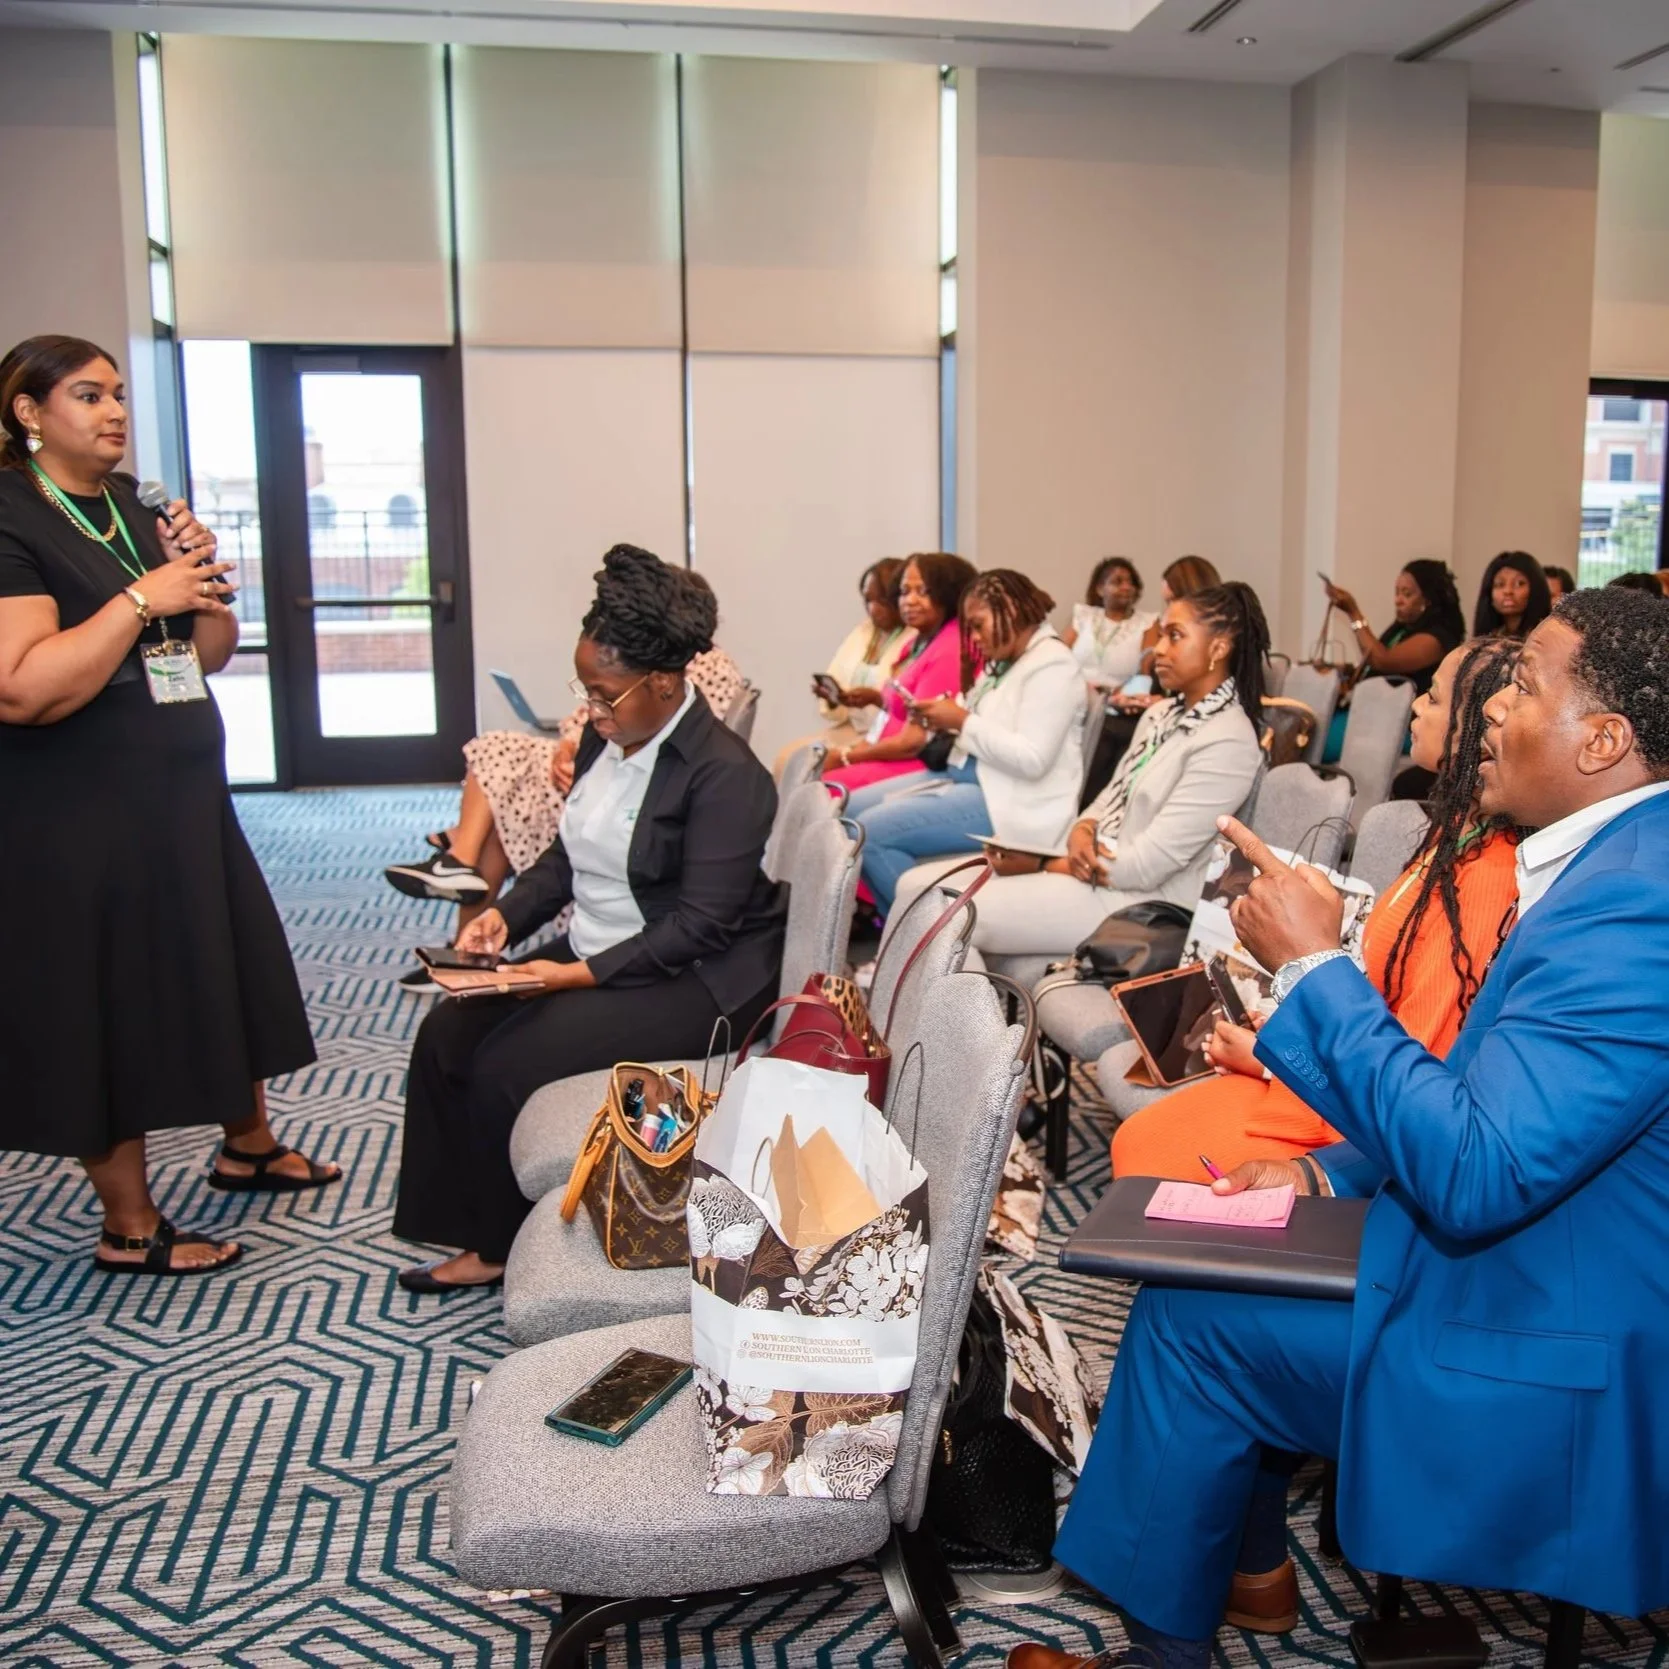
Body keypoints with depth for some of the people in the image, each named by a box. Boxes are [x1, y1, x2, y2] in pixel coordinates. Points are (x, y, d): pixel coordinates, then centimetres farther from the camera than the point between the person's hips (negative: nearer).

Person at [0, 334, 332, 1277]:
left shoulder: (135, 512, 10)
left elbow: (213, 654, 14)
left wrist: (203, 578, -4)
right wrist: (143, 597, -24)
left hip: (184, 800, 8)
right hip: (80, 826, -7)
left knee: (224, 971, 16)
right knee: (109, 1007, 4)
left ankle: (250, 1146, 37)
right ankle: (130, 1228, 19)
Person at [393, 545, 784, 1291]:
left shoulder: (725, 774, -20)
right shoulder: (605, 739, 5)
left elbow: (699, 923, -23)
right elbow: (570, 852, 15)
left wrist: (583, 975, -26)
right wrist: (506, 914, -3)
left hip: (693, 980, -9)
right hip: (593, 951, 9)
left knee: (505, 1066, -20)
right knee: (446, 1033, -7)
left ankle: (507, 1244, 5)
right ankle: (472, 1229, 5)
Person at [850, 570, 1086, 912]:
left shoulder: (1052, 665, -12)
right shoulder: (1005, 663, 17)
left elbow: (1031, 759, -22)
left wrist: (963, 722, -17)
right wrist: (945, 723, 0)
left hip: (1012, 802, -11)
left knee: (870, 832, -20)